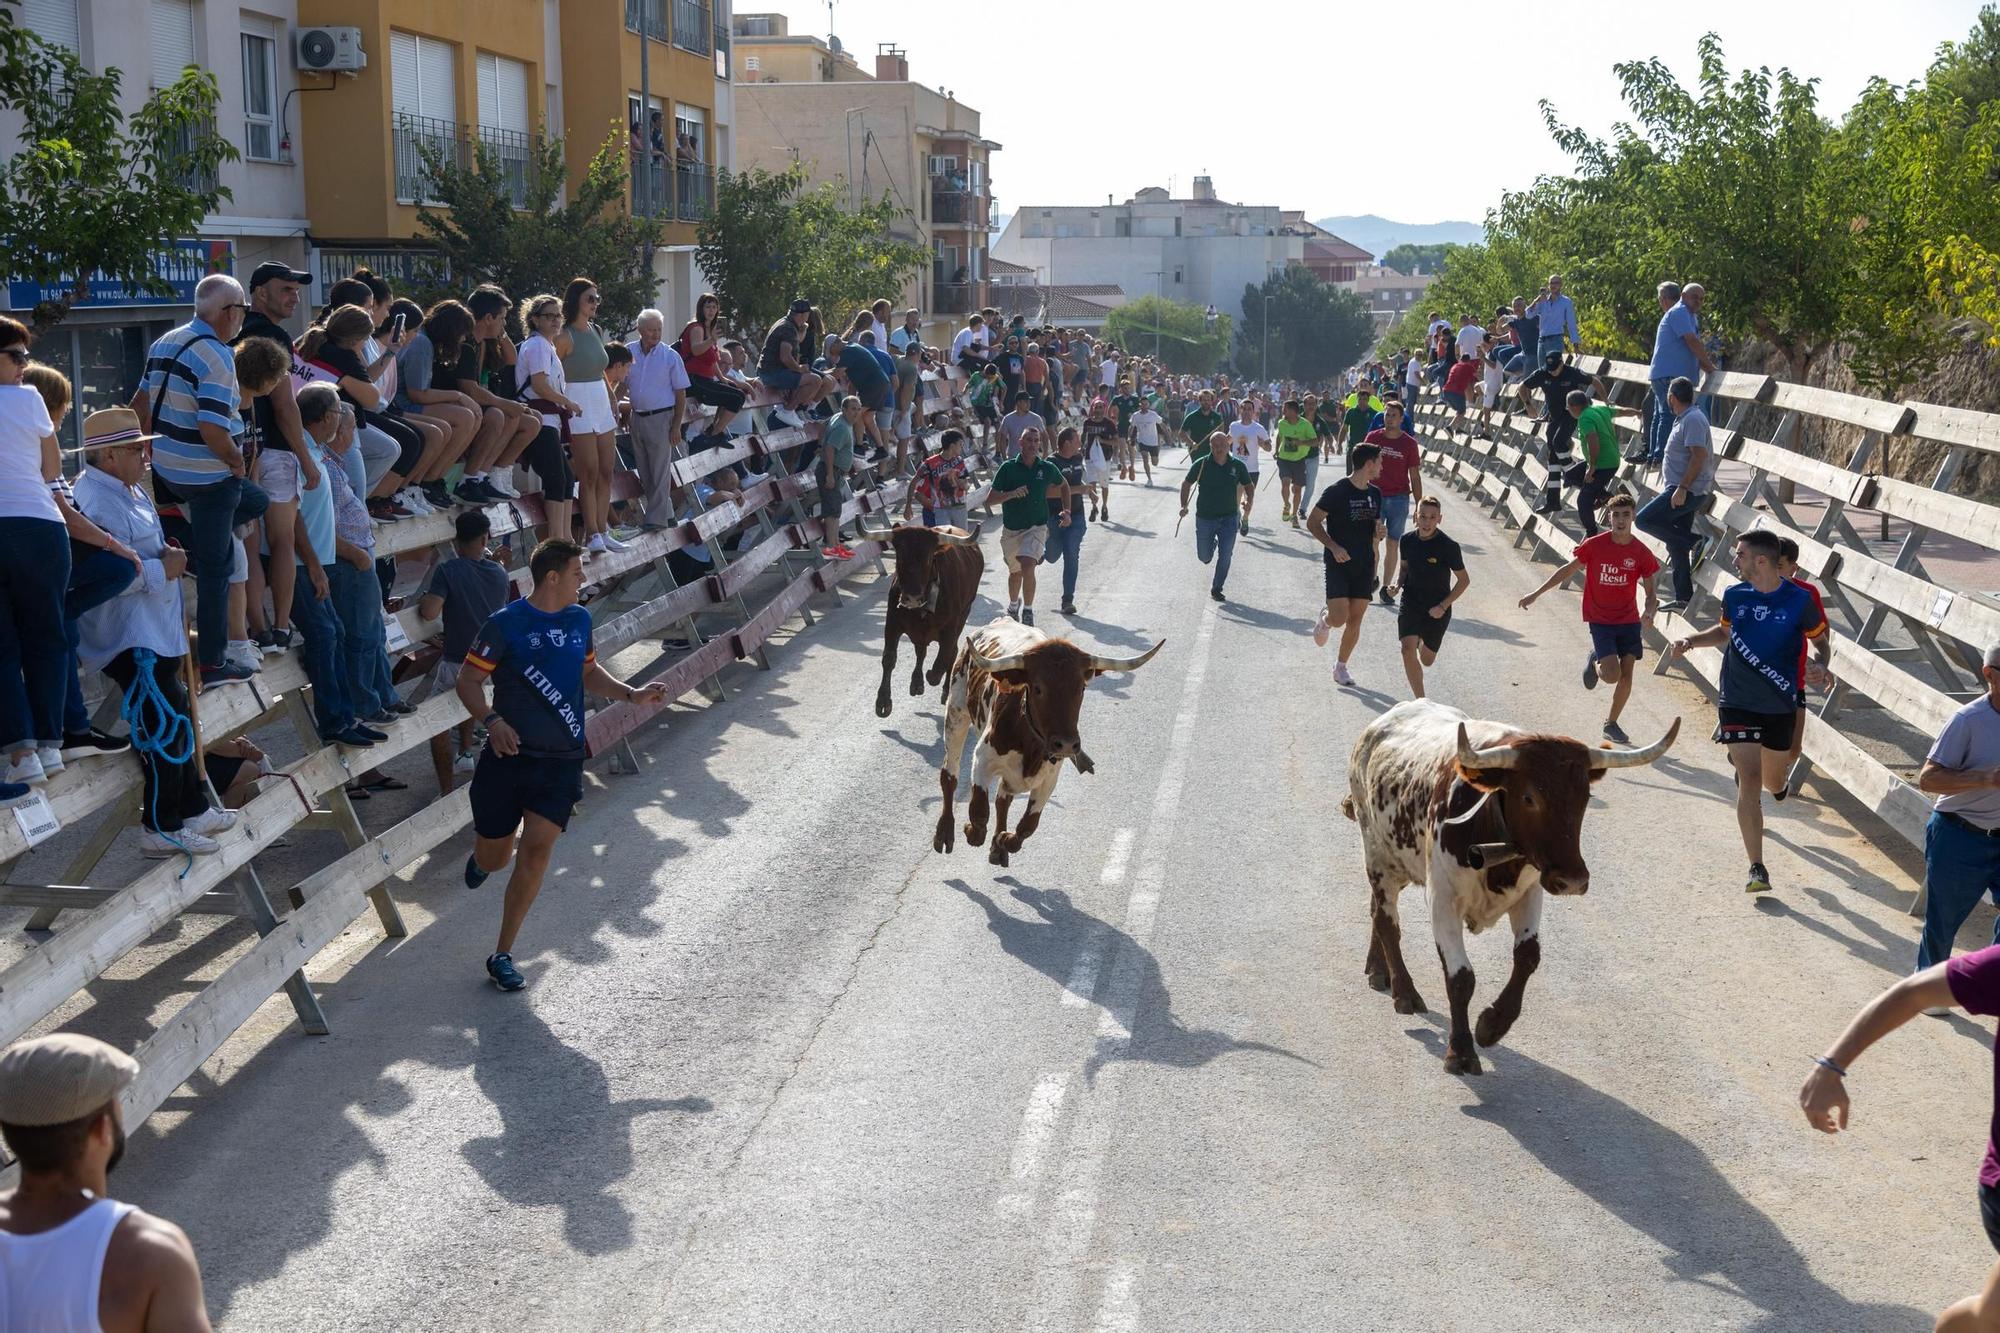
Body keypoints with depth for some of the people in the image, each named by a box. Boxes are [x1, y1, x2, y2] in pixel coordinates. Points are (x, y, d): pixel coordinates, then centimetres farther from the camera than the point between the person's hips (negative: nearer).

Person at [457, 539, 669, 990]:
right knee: (494, 857, 6)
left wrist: (632, 694, 9)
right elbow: (468, 681, -6)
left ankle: (502, 955, 3)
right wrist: (492, 721, -23)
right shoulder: (506, 623, -10)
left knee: (536, 851, -9)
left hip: (562, 761, 3)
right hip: (509, 755, -3)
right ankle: (482, 859, 48)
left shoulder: (579, 619, 7)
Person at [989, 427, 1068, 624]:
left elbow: (1063, 485, 18)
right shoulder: (1008, 467, -7)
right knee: (1015, 571, 18)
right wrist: (1011, 494, -24)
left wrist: (1066, 511, 10)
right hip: (1011, 528, 1)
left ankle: (1028, 611, -8)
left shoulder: (1047, 468, -3)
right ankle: (1013, 604, 46)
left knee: (1028, 567, -22)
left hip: (1036, 527, -1)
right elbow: (990, 497, -8)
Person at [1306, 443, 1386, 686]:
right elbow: (1312, 522, -8)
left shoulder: (1375, 493, 9)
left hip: (1364, 565, 6)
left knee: (1355, 620, 4)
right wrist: (1334, 547, -18)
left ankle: (1341, 666, 19)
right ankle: (1325, 620, 22)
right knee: (1339, 618, -14)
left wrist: (1380, 532, -3)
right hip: (1338, 563, -6)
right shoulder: (1336, 491, -12)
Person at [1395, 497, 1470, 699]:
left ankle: (1424, 642, 50)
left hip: (1437, 609, -2)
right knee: (1408, 649, -20)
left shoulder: (1448, 546, -17)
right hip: (1411, 603, 2)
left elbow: (1464, 580, -7)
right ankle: (1420, 700, -12)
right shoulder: (1407, 540, -5)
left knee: (1427, 660, 11)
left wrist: (1443, 606, -13)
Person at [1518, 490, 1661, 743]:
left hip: (1629, 620, 2)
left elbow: (1651, 593, 1)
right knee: (1612, 675, -16)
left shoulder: (1642, 553, -6)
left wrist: (1649, 613, -22)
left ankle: (1611, 724, 22)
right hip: (1600, 620, -2)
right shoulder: (1594, 545, -9)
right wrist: (1536, 594, 6)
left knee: (1627, 676, 3)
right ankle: (1595, 660, 21)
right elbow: (1569, 570, 4)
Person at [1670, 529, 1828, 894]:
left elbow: (1820, 638, 5)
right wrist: (1691, 640, 4)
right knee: (1749, 782, -10)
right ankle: (1756, 868, -7)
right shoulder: (1734, 596, -2)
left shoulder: (1798, 600, -10)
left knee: (1773, 781, 16)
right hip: (1737, 703, 0)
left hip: (1780, 706, 0)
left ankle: (1777, 784, 58)